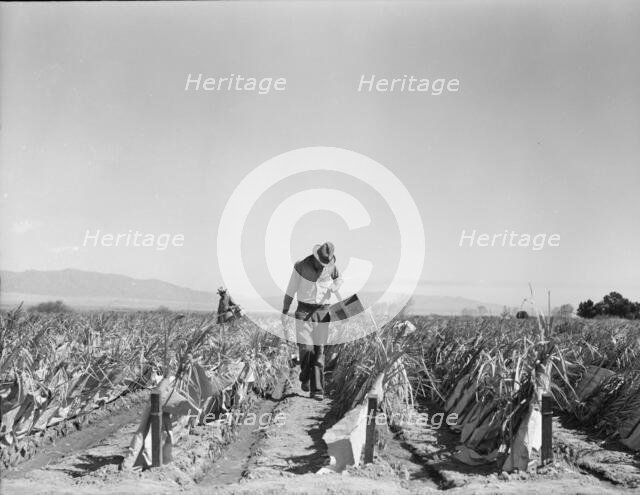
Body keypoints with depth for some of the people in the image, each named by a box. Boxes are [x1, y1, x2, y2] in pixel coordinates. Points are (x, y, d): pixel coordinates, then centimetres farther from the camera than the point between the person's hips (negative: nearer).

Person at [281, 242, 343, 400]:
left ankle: (317, 390, 0)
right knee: (305, 348, -12)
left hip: (322, 313, 2)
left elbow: (338, 279, 18)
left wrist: (335, 287, -7)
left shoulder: (330, 266, -3)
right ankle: (305, 377, 17)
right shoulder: (301, 266, -10)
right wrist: (284, 312, 1)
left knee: (318, 351, -3)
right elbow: (291, 290, -2)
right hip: (304, 311, -2)